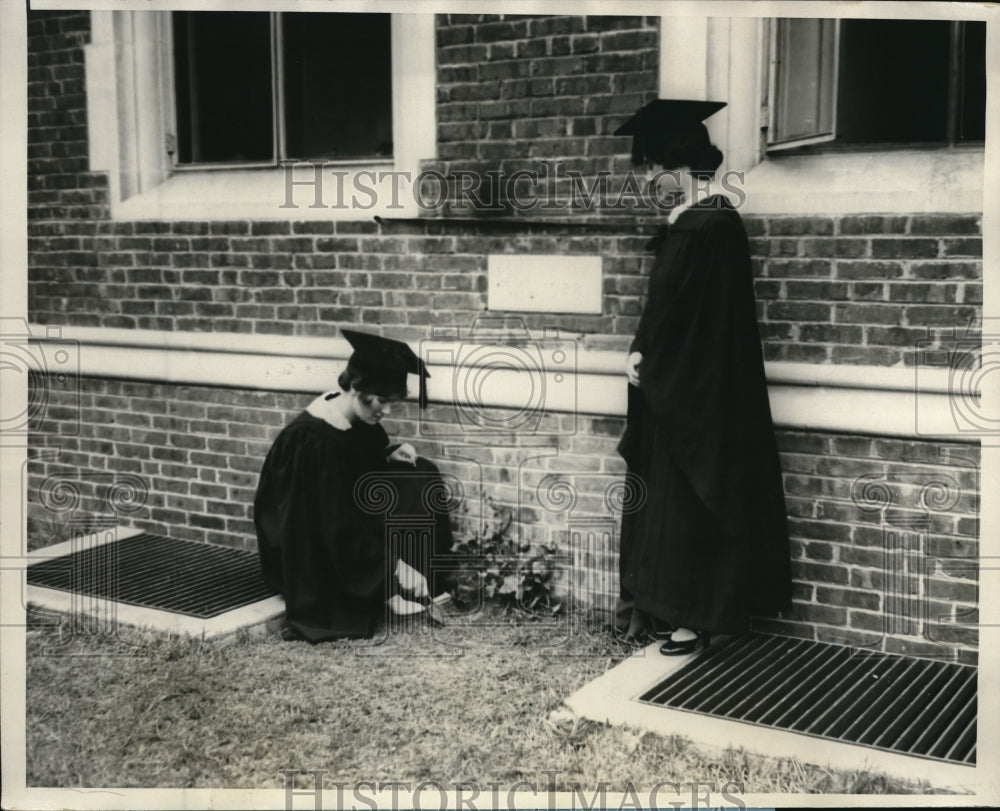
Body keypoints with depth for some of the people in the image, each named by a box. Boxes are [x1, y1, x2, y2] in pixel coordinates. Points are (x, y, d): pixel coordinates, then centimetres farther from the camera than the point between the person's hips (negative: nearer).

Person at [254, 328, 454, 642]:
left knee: (420, 477, -4)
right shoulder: (312, 440, -33)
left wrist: (390, 455, -8)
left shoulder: (357, 419, -8)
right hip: (307, 550, -9)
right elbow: (339, 526, -31)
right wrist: (393, 563, -27)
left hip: (343, 526, 9)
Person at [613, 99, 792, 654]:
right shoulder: (687, 221, 11)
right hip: (672, 387, 10)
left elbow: (676, 308, -19)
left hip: (697, 391, -10)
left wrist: (643, 357, -7)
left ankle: (696, 616, 12)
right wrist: (642, 353, -2)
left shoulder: (713, 225, -18)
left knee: (688, 503, 0)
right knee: (666, 499, 14)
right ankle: (668, 604, 25)